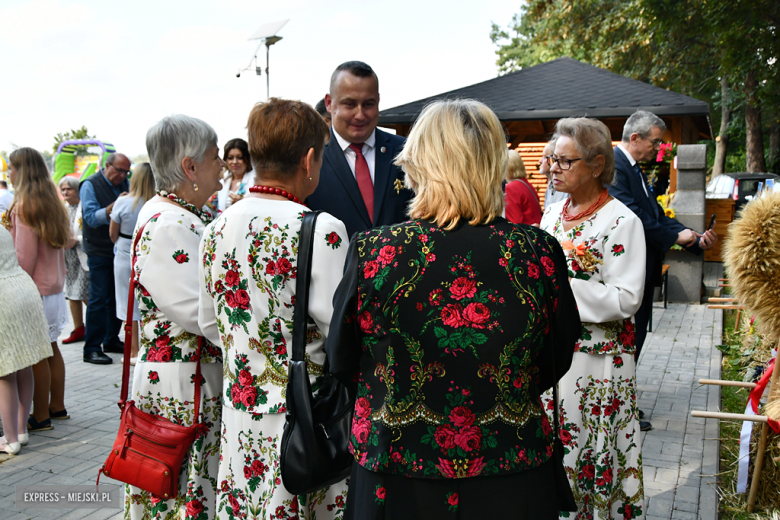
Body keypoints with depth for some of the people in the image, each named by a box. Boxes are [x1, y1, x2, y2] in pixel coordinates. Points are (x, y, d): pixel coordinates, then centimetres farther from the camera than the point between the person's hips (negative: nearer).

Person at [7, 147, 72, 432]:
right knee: (50, 349, 15)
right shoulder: (51, 201, 9)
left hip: (35, 291, -8)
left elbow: (25, 257, -16)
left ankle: (40, 416, 8)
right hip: (55, 288, 8)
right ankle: (57, 407, 25)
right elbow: (65, 241, 15)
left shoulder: (24, 205, -14)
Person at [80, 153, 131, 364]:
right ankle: (91, 348, 1)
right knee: (98, 299, -5)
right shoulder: (90, 185, -5)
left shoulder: (124, 184, 11)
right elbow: (91, 217, -15)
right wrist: (114, 206, -28)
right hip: (99, 251, -5)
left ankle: (111, 340, 23)